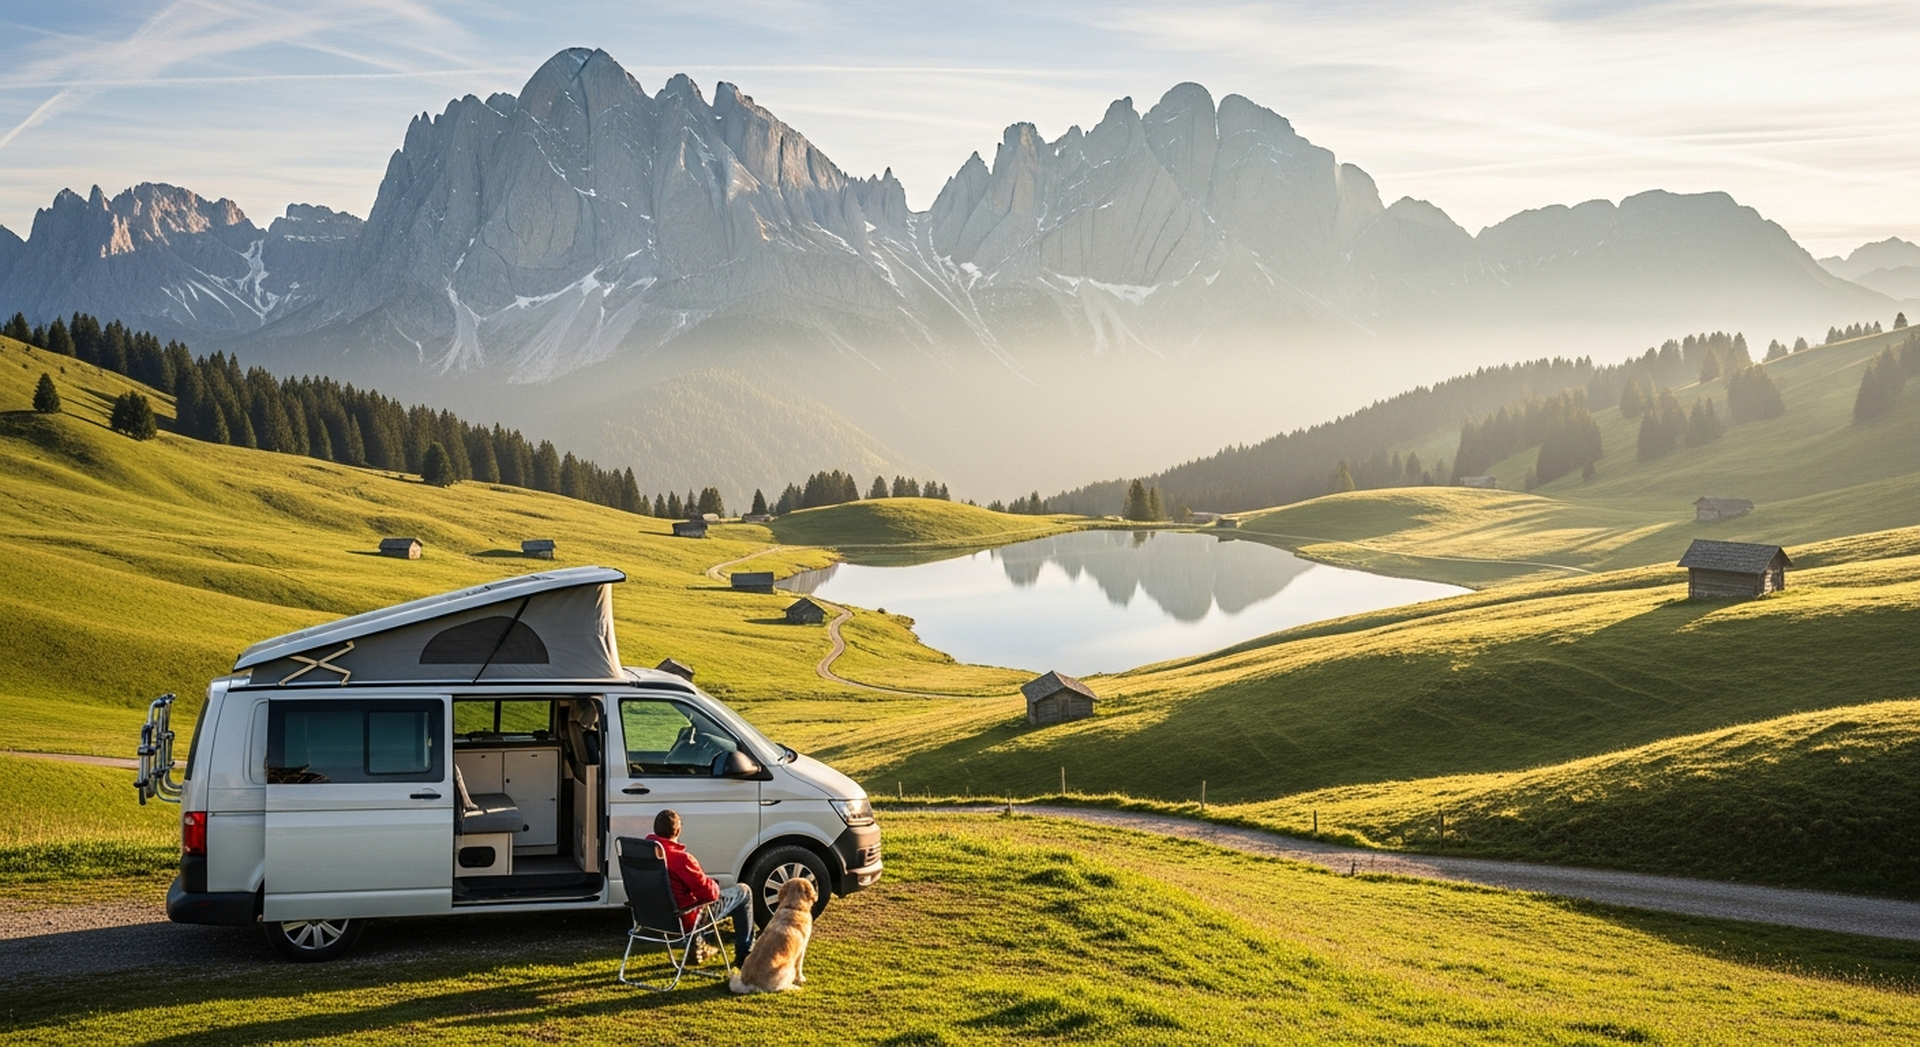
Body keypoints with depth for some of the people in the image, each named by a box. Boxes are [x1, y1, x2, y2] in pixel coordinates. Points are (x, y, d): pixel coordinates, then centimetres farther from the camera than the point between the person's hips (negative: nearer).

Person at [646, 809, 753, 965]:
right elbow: (709, 892, -23)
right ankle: (745, 954, 17)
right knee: (743, 892, 8)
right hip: (684, 920, -8)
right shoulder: (680, 858, -30)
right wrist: (714, 886, 1)